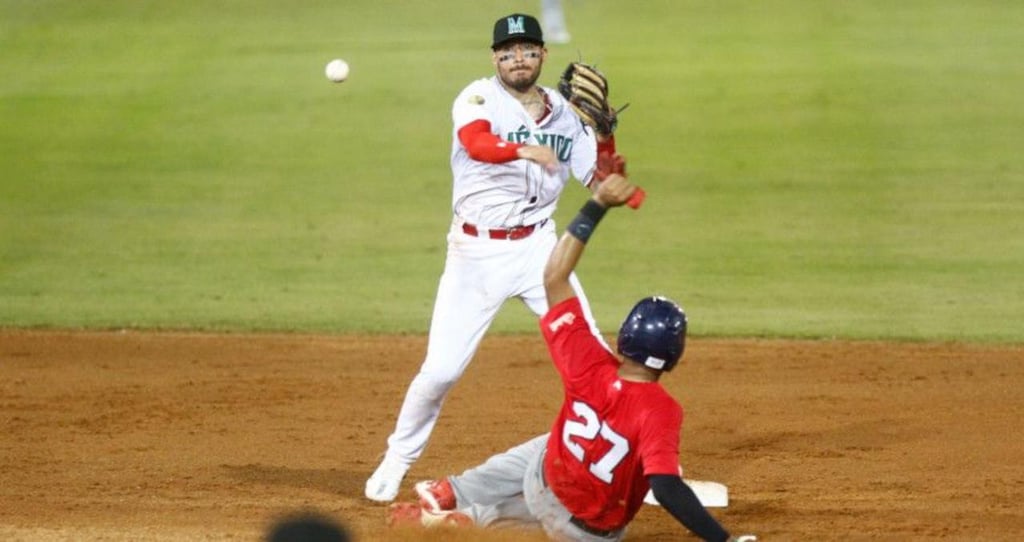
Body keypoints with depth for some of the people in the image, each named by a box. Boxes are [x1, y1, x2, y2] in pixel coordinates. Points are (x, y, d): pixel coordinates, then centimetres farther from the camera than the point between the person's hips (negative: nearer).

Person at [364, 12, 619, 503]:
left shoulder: (563, 112, 5)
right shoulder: (479, 98, -8)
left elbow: (601, 181, 2)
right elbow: (477, 143, -31)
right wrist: (525, 150, -50)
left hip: (538, 246, 3)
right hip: (476, 253, -3)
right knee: (441, 369, -3)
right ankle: (396, 462, 18)